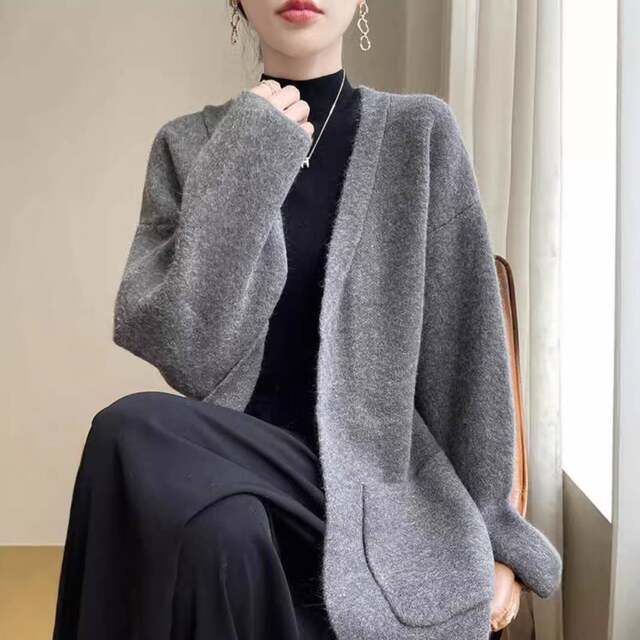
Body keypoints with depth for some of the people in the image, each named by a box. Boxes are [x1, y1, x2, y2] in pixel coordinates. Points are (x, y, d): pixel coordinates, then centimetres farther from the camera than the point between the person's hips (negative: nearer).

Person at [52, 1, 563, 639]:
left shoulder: (421, 131, 1)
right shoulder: (189, 144, 4)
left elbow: (465, 355, 1)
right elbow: (185, 355, -8)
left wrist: (482, 536, 2)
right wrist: (246, 162, -11)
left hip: (380, 479, -1)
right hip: (230, 463, 2)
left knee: (133, 439, -30)